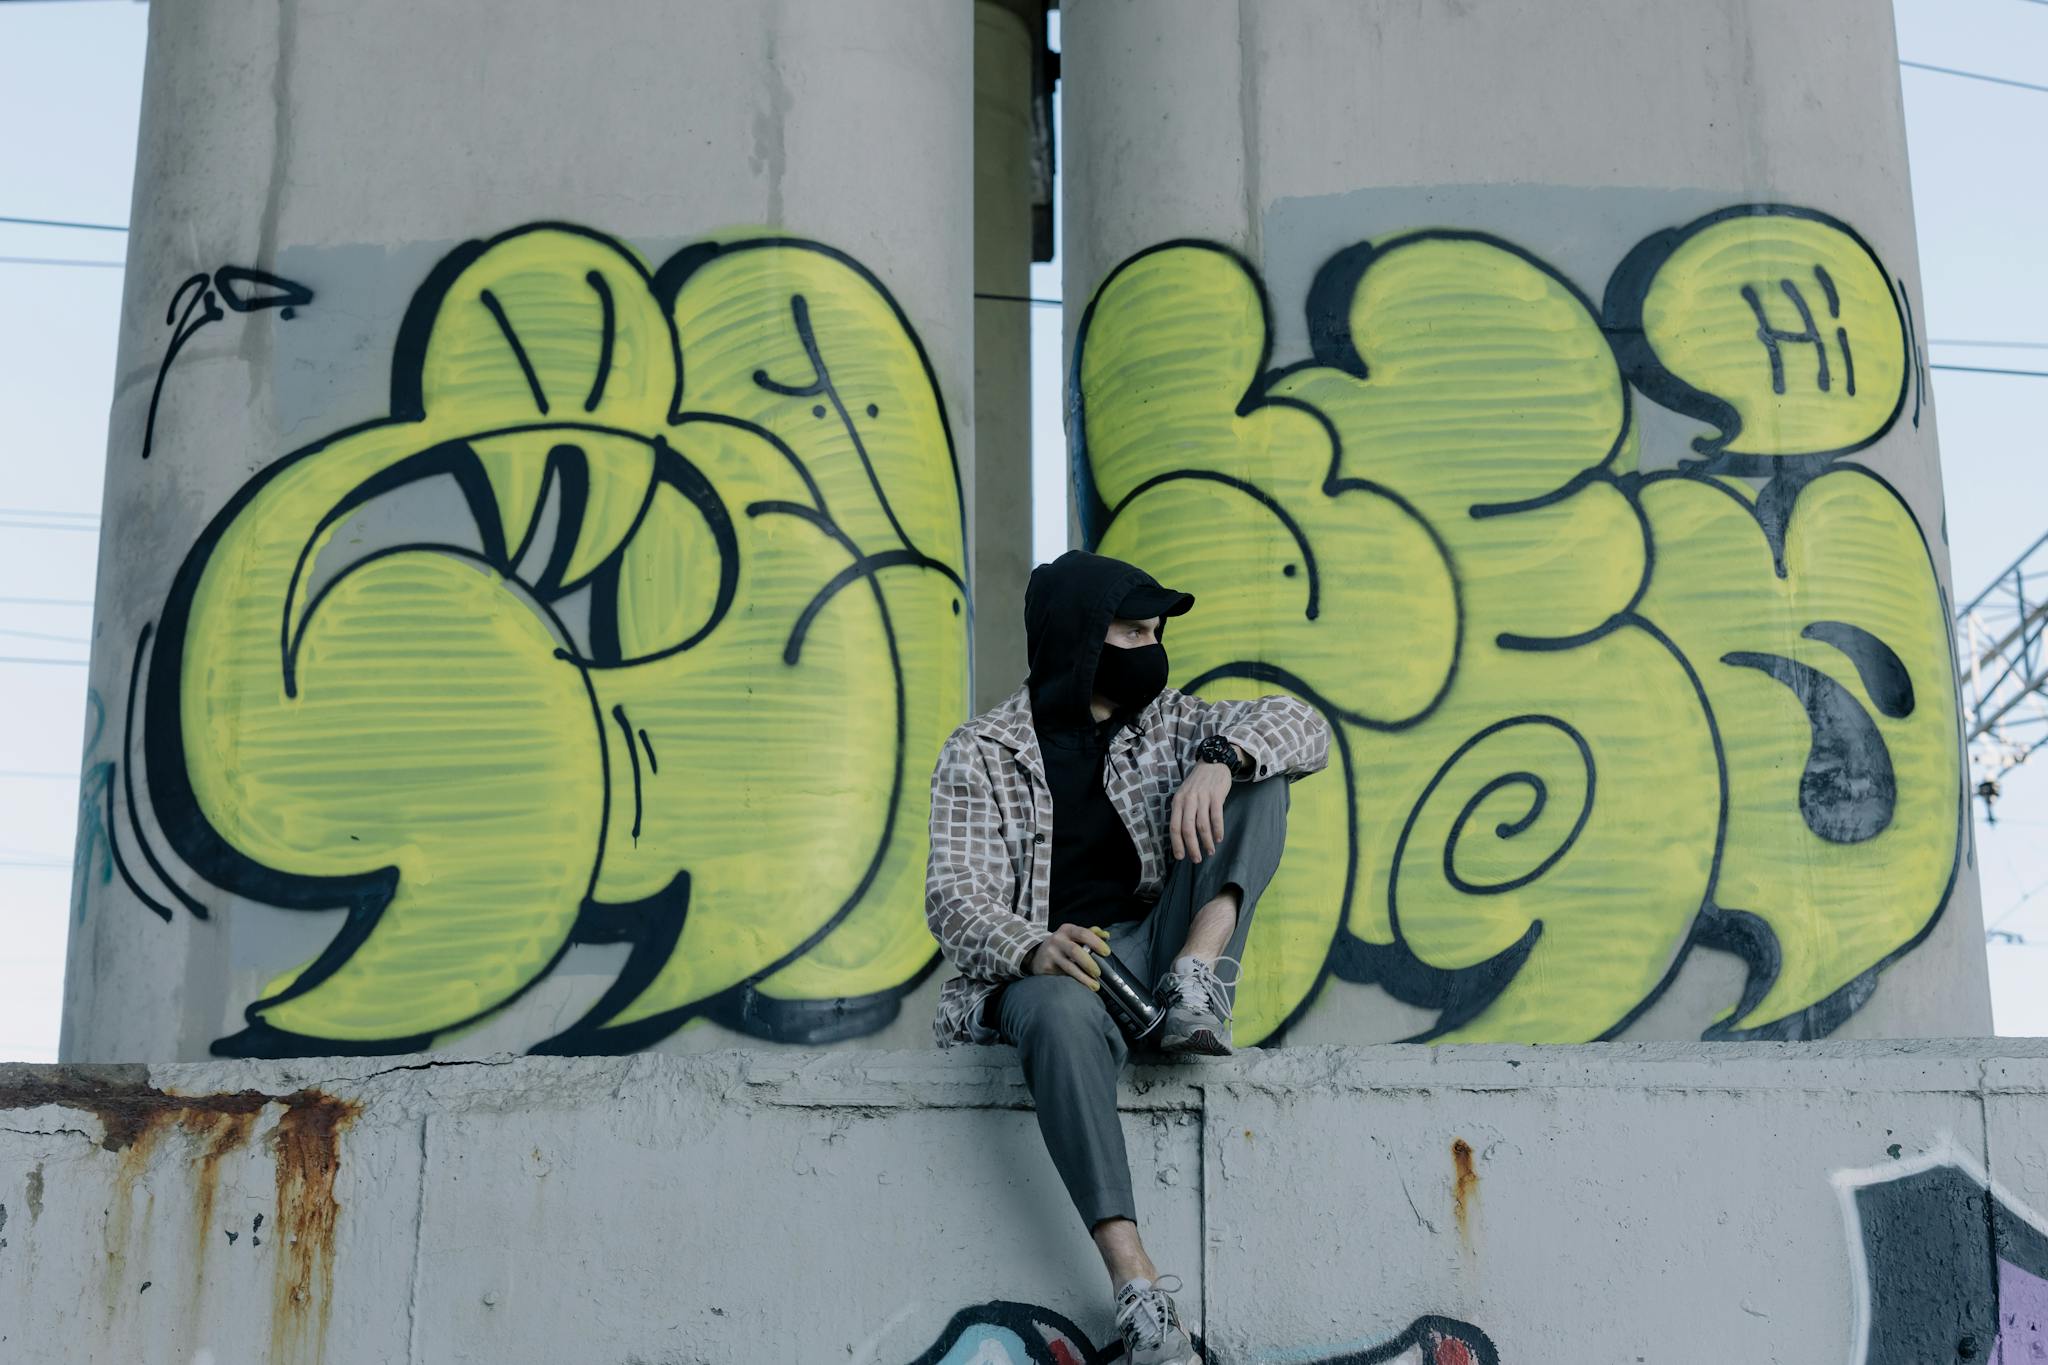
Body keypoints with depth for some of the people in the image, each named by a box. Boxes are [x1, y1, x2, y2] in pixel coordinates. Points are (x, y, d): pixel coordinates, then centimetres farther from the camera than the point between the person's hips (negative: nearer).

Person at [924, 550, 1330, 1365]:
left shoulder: (1162, 724, 13)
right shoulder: (980, 755, 2)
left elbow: (1303, 727, 3)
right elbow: (956, 899, -8)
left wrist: (1220, 762, -19)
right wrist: (1035, 948, -30)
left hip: (1149, 953, 4)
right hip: (1045, 972, -4)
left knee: (1257, 771, -7)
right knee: (1065, 1014, -43)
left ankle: (1198, 981, -25)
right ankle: (1138, 1292, -46)